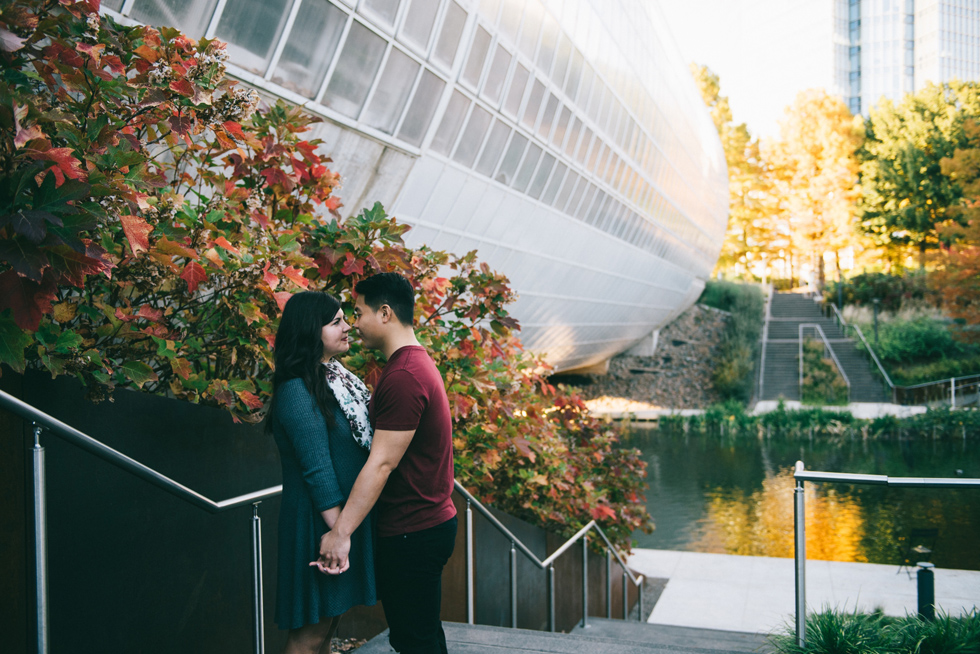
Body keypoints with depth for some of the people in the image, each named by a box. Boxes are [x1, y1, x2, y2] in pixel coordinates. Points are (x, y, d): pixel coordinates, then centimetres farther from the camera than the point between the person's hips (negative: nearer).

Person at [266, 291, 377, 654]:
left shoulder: (339, 377, 10)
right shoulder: (297, 391, -17)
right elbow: (317, 470, -20)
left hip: (350, 512, 9)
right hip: (320, 519, -9)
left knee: (329, 619, 17)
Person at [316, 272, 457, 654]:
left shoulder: (403, 376, -21)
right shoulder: (417, 363, 13)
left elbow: (382, 464, -24)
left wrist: (341, 532, -21)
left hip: (412, 533, -10)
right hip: (431, 522, 10)